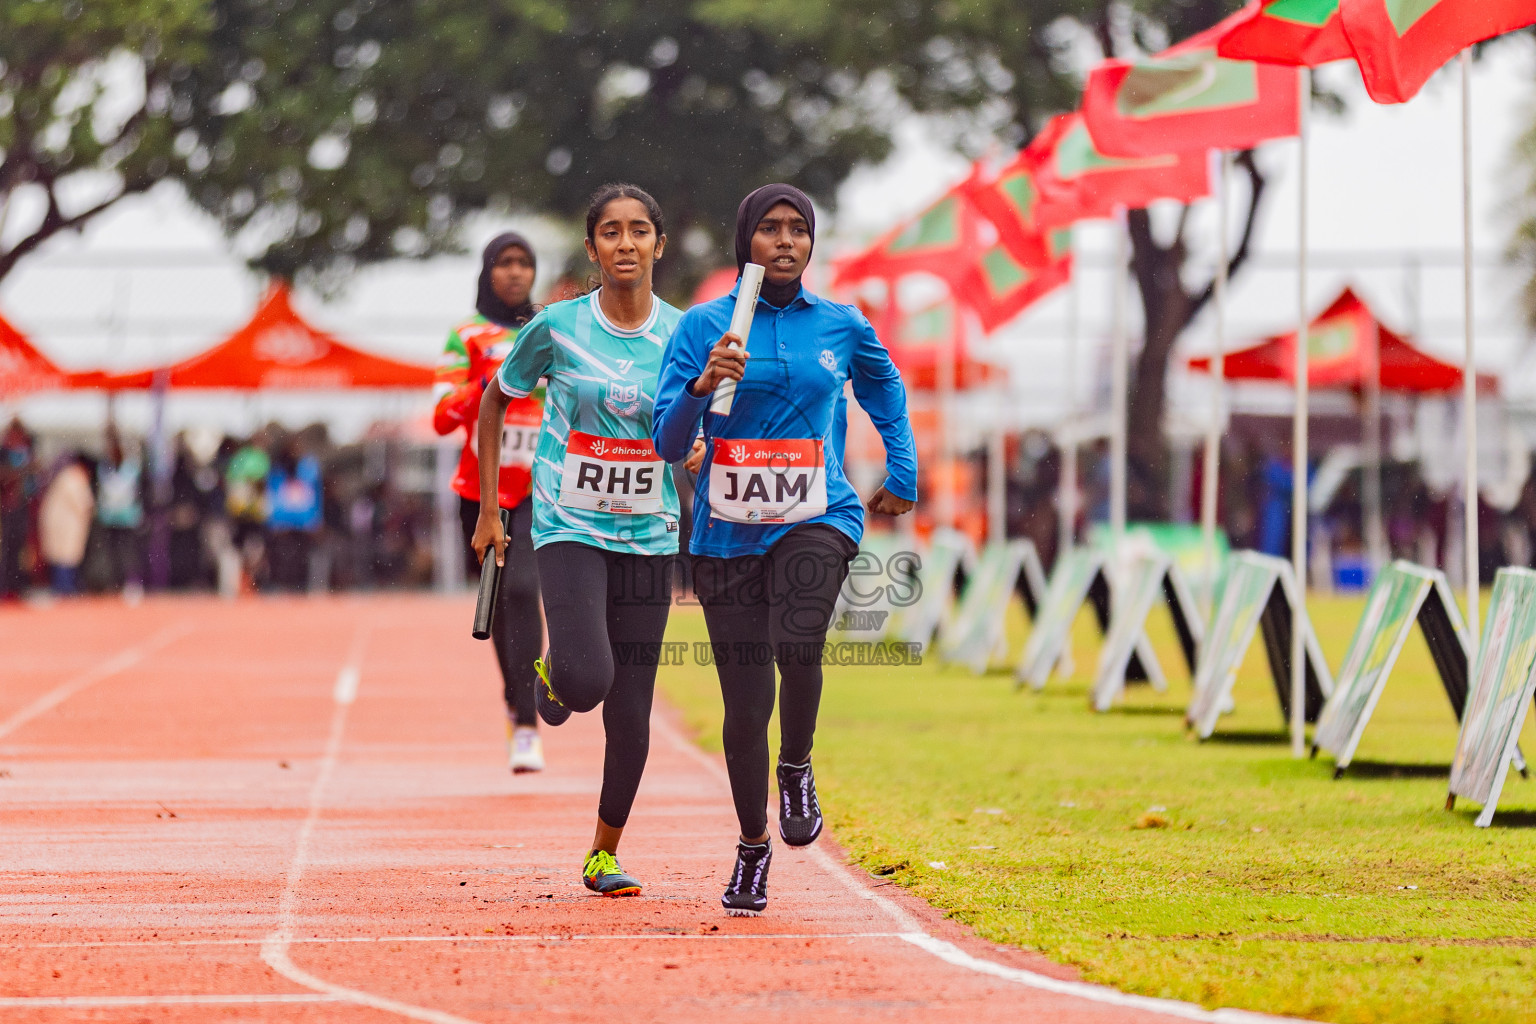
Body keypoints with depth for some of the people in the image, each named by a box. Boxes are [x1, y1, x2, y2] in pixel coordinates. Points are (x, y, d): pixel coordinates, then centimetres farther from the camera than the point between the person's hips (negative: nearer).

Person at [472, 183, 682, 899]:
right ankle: (553, 674, 15)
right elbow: (495, 402, 10)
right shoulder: (556, 327, -5)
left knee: (631, 714, 0)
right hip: (570, 526, -2)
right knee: (587, 678, -23)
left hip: (648, 537, 2)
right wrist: (488, 509, 8)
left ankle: (605, 855, 18)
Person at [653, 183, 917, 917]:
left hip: (816, 521, 0)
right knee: (746, 704, 1)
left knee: (797, 643, -29)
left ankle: (797, 771, -1)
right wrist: (703, 386, -22)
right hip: (728, 534, 0)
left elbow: (886, 390, 28)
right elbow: (668, 442, -5)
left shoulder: (840, 327, 6)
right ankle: (752, 847, 22)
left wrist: (901, 474, 22)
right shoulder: (702, 327, 0)